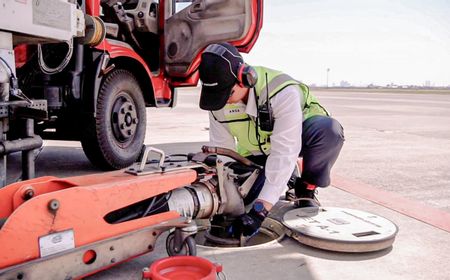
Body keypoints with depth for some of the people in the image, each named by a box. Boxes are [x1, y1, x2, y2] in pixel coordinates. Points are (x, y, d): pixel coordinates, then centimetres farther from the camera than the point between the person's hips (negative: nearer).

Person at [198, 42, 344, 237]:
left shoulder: (284, 92, -37)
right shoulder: (218, 100, -20)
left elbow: (284, 153, -41)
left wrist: (261, 208, -44)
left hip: (294, 136, -3)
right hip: (257, 152, 4)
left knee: (329, 130, -37)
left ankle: (306, 188, -10)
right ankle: (283, 178, 13)